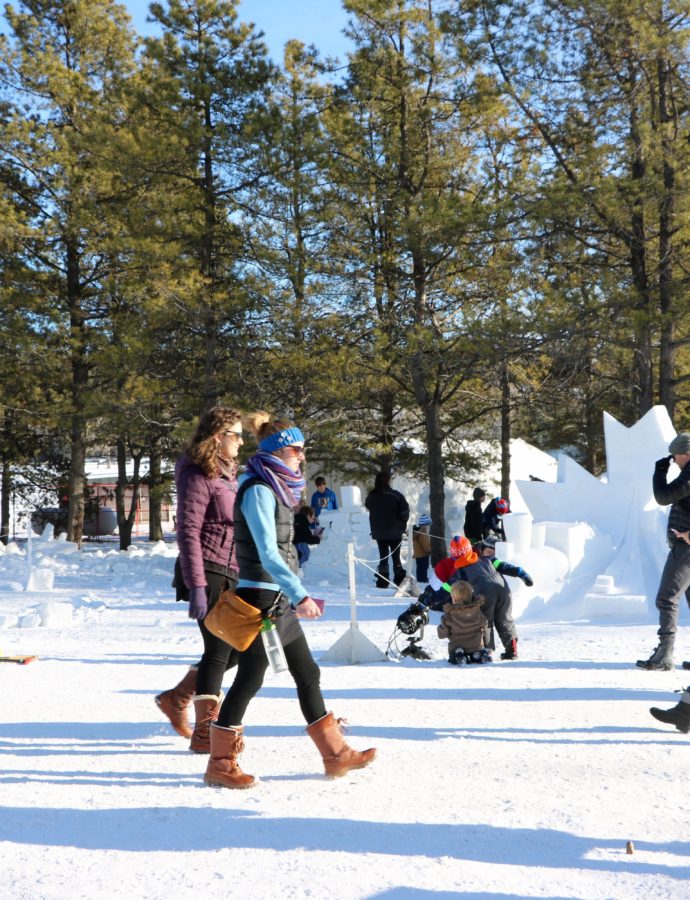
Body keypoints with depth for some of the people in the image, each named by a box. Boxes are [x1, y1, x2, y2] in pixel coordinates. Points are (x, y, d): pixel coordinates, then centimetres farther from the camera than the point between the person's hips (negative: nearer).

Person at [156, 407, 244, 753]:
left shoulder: (229, 474, 16)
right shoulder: (197, 476, -13)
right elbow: (188, 532, -18)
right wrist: (196, 587, -22)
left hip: (230, 573, 9)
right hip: (208, 573, -9)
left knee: (239, 647, 12)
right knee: (218, 649, -5)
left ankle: (177, 698, 25)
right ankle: (205, 732, 6)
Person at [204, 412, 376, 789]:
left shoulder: (276, 487, 14)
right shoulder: (258, 490, -15)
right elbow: (267, 552, -23)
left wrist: (297, 595, 21)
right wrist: (299, 595, -29)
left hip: (280, 598, 10)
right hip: (260, 595, -10)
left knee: (307, 673, 12)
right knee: (250, 677, -3)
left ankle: (335, 754, 20)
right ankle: (220, 764, 9)